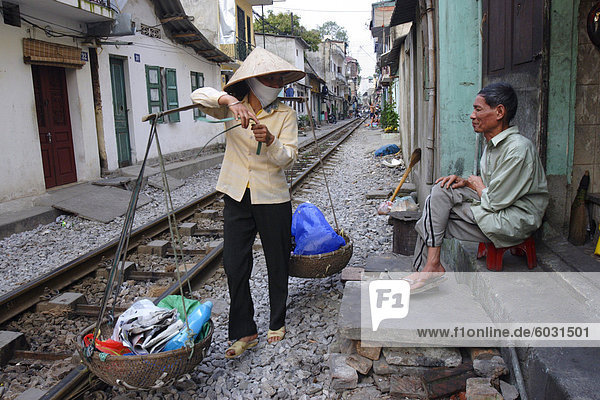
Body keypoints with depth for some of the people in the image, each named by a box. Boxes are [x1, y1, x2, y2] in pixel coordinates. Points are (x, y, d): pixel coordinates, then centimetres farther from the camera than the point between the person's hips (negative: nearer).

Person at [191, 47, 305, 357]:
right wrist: (230, 101, -33)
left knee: (277, 264, 11)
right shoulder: (231, 108, 1)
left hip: (273, 200, -1)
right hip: (237, 198, 1)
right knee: (234, 265, 2)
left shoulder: (285, 114, -2)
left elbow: (288, 158, -10)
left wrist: (269, 140, -30)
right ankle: (244, 332, 17)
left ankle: (277, 322, 32)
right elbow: (199, 95, -16)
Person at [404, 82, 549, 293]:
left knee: (441, 192, -17)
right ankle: (426, 270, -1)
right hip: (494, 210, 9)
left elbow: (494, 202, -21)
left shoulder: (518, 148, -21)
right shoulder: (492, 143, 10)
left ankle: (432, 267, -8)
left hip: (513, 222, -9)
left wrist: (476, 184, -1)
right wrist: (466, 182, 0)